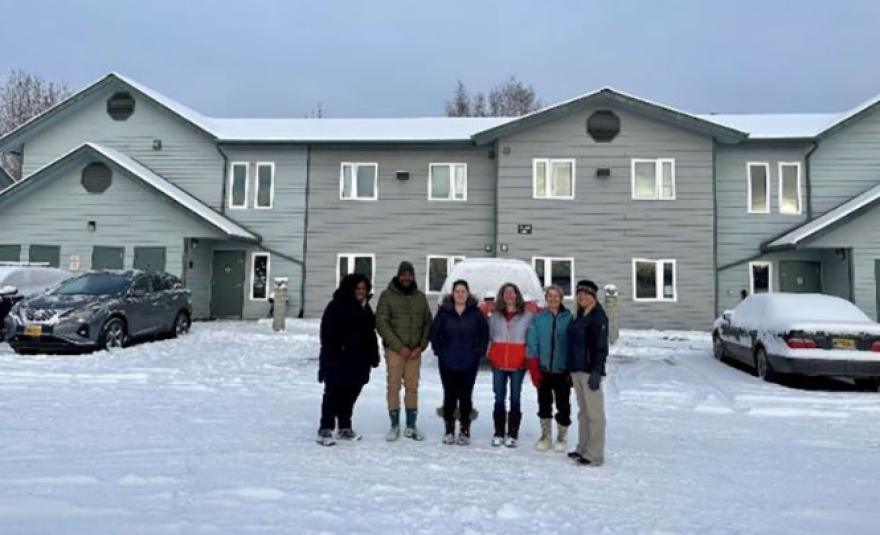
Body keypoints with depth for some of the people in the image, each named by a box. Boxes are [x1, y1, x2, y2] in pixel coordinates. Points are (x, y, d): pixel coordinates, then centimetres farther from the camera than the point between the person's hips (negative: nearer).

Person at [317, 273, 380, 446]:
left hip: (358, 361, 7)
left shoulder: (365, 308, 16)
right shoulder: (337, 306, -8)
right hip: (338, 360, -7)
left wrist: (374, 355, 14)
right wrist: (330, 356, -21)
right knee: (333, 394, -5)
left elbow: (370, 334, 19)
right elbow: (327, 333, -14)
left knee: (350, 394, 12)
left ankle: (345, 428, 24)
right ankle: (325, 430, 0)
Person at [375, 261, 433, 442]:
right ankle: (395, 426, 12)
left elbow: (427, 323, 9)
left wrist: (421, 346, -4)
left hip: (415, 351, 3)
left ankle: (411, 426, 17)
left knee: (412, 387, 7)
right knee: (394, 387, 0)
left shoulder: (420, 297, 9)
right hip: (394, 350, -3)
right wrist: (399, 347, -14)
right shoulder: (387, 296, -3)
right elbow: (381, 323, -9)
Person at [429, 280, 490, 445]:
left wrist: (479, 353, 0)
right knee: (449, 395, 6)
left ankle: (465, 431, 16)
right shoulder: (444, 312, 0)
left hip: (469, 363, 0)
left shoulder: (475, 313, 0)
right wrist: (439, 351, 0)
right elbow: (434, 333, 6)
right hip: (448, 363, 0)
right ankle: (449, 430, 18)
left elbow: (484, 334, 6)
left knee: (466, 396, 4)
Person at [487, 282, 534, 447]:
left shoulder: (527, 315, 0)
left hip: (518, 363, -2)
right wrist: (489, 353, 2)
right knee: (499, 399, 7)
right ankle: (498, 434, 14)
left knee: (515, 398, 4)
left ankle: (512, 435, 11)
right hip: (498, 363, 2)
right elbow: (489, 335, 13)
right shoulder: (495, 315, 8)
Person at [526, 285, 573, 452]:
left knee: (563, 406, 3)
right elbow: (533, 345, 1)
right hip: (543, 370, 2)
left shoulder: (569, 318, -3)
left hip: (562, 371, -2)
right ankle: (545, 436, 27)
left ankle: (561, 438, 22)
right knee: (544, 404, 11)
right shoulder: (538, 318, 2)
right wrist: (534, 369, -5)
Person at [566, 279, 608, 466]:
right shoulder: (578, 316, 17)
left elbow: (601, 346, -14)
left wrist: (597, 371, -21)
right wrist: (571, 370, 17)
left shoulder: (598, 317, -8)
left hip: (590, 371, -8)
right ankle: (583, 449, 22)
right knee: (583, 412, 14)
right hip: (576, 370, 9)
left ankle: (595, 455, -2)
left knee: (594, 413, -5)